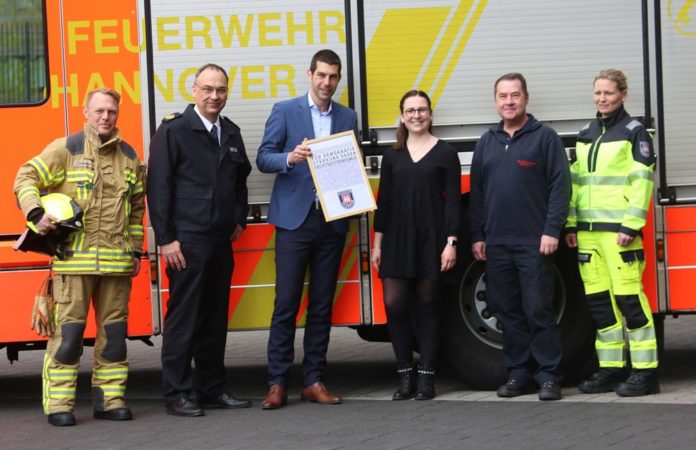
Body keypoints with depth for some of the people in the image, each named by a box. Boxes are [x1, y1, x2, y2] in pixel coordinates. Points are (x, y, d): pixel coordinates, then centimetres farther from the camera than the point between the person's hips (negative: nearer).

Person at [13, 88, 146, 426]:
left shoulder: (129, 156, 14)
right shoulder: (66, 149, 0)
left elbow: (136, 207, 21)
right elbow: (26, 178, -3)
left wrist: (136, 250, 17)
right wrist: (35, 214, -18)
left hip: (117, 260, 5)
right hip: (74, 258, -4)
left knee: (114, 331, 6)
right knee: (68, 330, -5)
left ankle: (109, 399, 13)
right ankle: (59, 404, -1)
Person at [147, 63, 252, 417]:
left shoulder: (231, 133, 14)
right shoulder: (173, 130, -6)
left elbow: (240, 178, 26)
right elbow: (158, 186, -9)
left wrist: (239, 219, 14)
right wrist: (165, 239, -13)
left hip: (221, 241, 7)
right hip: (186, 242, -7)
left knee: (215, 318, 11)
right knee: (183, 318, -4)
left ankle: (211, 389, 18)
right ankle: (176, 394, 1)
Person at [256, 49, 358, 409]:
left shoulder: (348, 118, 12)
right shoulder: (285, 111, 3)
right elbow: (263, 158, -1)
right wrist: (290, 158, -21)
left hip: (332, 221, 3)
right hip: (294, 218, -3)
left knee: (322, 305, 6)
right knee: (286, 303, -6)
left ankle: (314, 381, 12)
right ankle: (277, 383, -2)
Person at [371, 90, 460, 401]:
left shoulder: (445, 153, 1)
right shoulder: (392, 156, 10)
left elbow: (453, 201, -2)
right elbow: (384, 201, 11)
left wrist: (451, 242, -10)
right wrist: (377, 244, 7)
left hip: (431, 240, -3)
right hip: (397, 239, 3)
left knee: (427, 305, 2)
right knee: (394, 305, -4)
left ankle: (426, 378, 8)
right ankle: (405, 375, 7)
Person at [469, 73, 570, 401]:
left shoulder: (544, 137, -1)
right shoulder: (487, 142, 14)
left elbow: (560, 187, -6)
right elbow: (476, 192, 16)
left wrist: (552, 231, -13)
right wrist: (477, 236, 11)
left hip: (534, 242, -5)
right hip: (496, 244, 5)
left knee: (539, 311, -5)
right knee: (507, 312, 7)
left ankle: (549, 377, 0)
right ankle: (519, 374, 15)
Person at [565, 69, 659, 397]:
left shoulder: (634, 132, -1)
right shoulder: (585, 136, 18)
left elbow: (641, 182, -8)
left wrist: (631, 225, -16)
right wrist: (570, 224, 11)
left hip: (618, 229, -6)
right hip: (588, 230, 6)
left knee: (628, 296, -9)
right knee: (598, 299, 6)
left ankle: (644, 371, -6)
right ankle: (611, 368, 13)